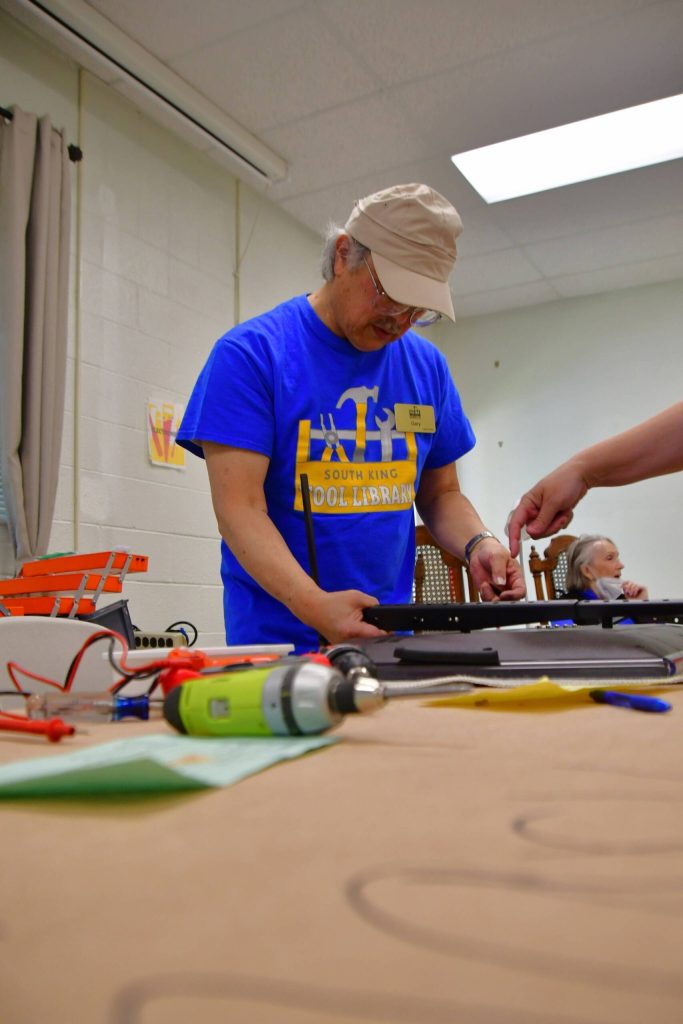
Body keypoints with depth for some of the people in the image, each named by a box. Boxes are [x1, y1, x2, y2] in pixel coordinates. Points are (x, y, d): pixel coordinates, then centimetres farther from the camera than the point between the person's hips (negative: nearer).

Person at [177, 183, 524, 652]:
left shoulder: (427, 366, 6)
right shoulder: (251, 353, -10)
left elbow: (440, 493, 13)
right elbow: (240, 507, -16)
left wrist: (477, 543, -9)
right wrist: (312, 604, -30)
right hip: (278, 635, -4)